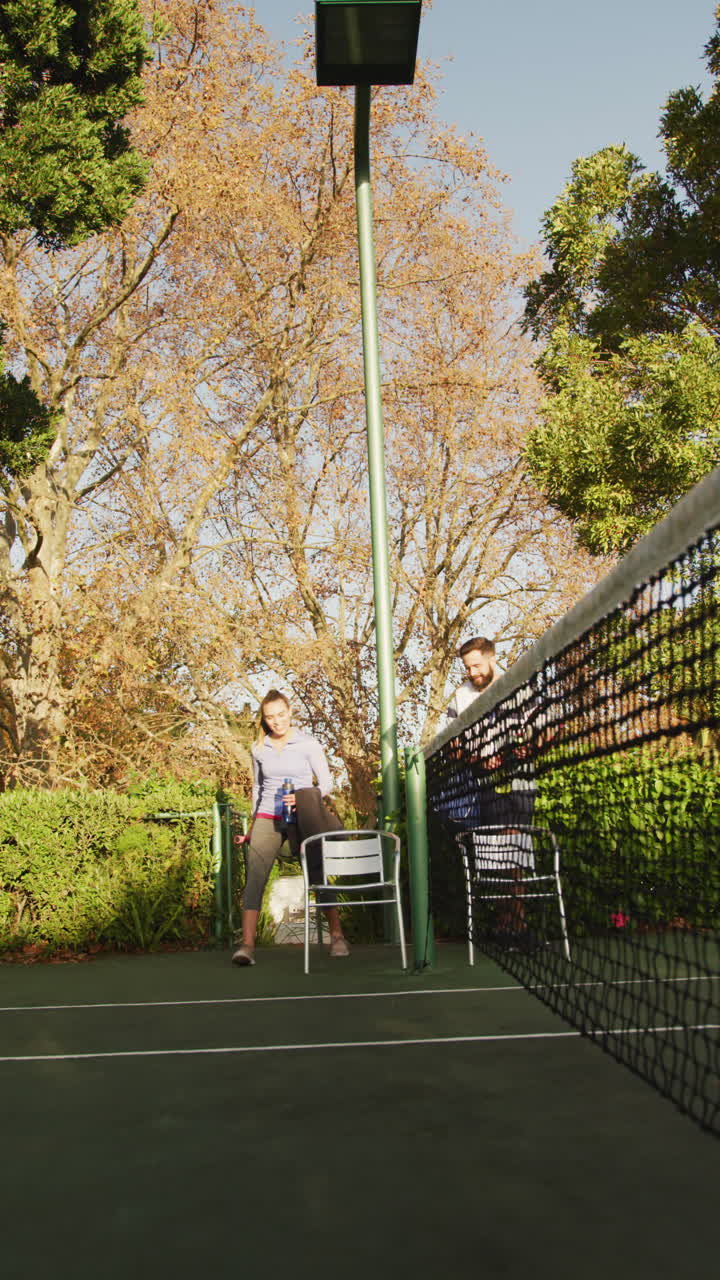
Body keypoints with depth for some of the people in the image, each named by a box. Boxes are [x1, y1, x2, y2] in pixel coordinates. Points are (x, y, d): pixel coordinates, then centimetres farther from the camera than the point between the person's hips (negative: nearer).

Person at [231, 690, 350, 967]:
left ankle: (337, 936, 16)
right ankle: (247, 944, -18)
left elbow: (326, 783, 0)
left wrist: (302, 799, -17)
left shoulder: (308, 745, -2)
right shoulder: (259, 749, 7)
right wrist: (254, 823, 18)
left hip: (300, 818, -2)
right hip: (267, 819, 2)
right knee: (255, 877, -13)